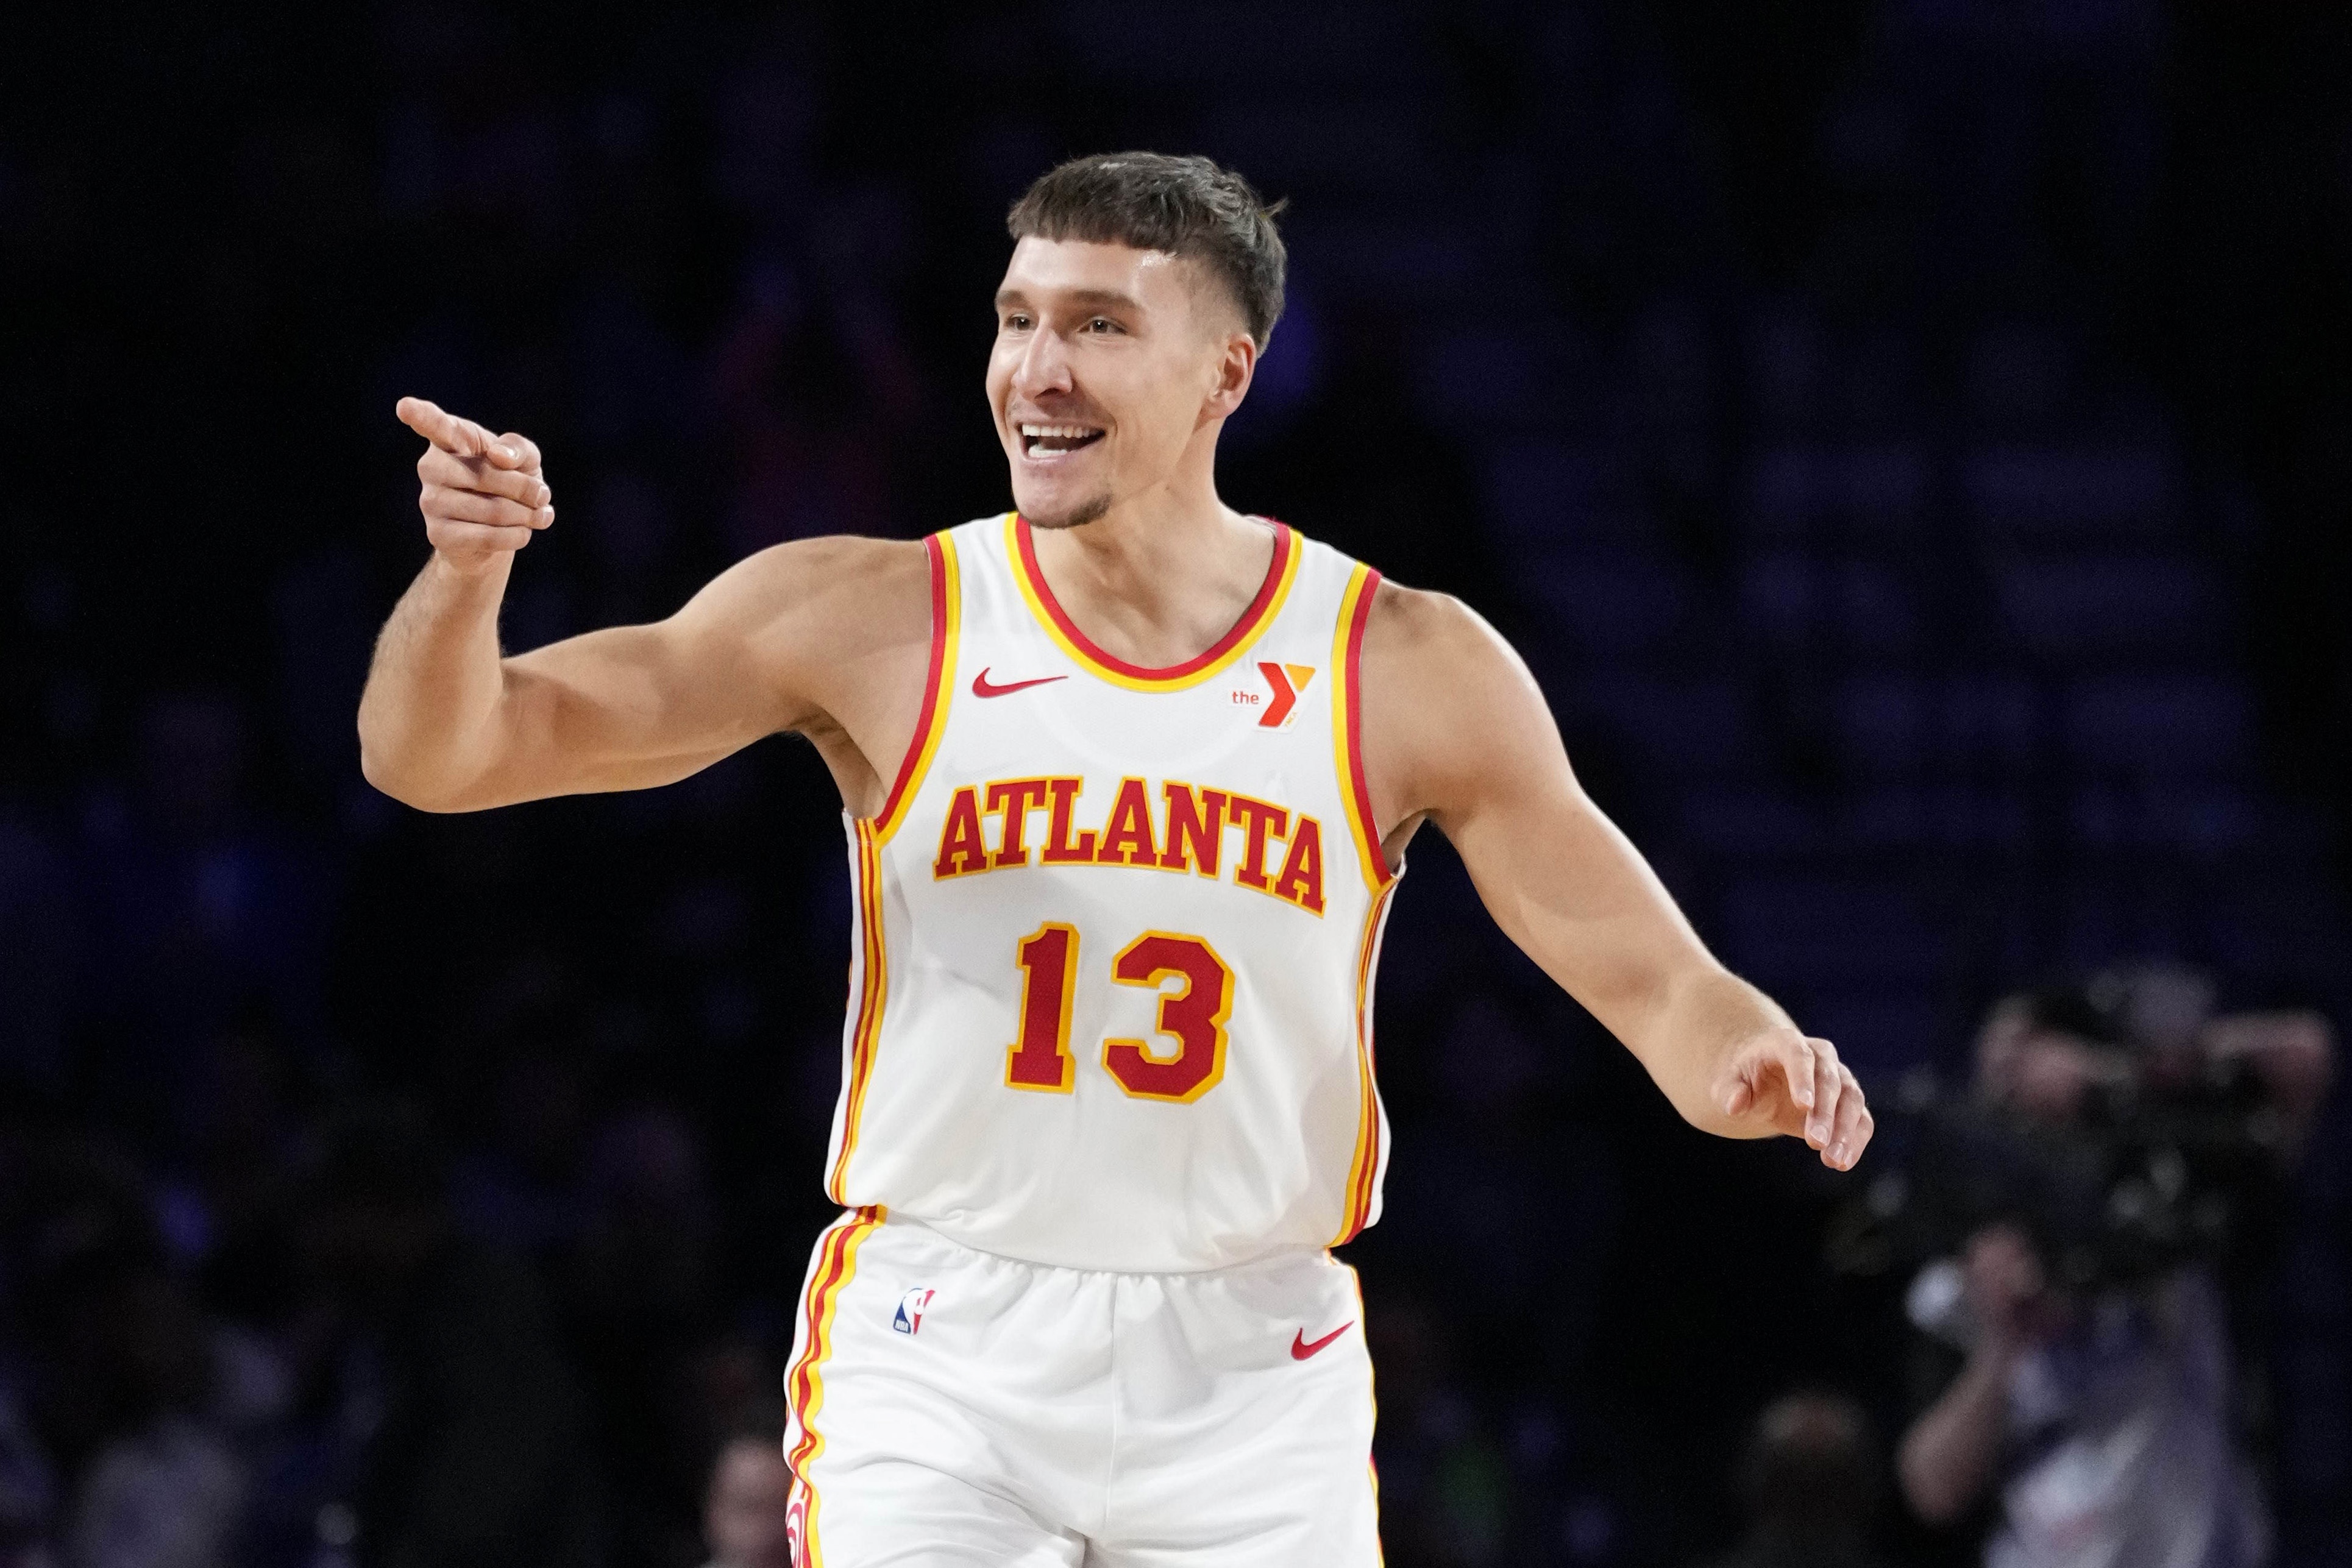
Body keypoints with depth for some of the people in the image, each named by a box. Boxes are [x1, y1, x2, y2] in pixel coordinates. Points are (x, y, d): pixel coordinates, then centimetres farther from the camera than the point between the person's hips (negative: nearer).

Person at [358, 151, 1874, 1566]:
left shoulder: (1408, 670, -1)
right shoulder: (871, 624, -3)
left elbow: (1654, 982, 1)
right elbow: (435, 755, -4)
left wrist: (1745, 1063, -23)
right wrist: (467, 572, -26)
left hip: (1249, 1372, 1)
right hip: (937, 1365, -1)